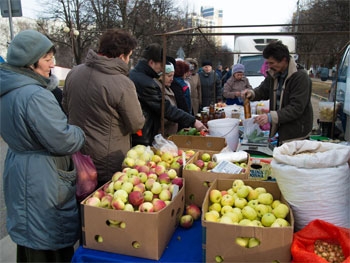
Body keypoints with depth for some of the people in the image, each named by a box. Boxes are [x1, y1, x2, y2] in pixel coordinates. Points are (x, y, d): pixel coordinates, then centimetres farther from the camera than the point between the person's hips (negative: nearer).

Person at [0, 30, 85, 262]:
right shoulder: (35, 95, -26)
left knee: (31, 239, 26)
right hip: (41, 179, -10)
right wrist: (81, 134, -4)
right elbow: (63, 141, -26)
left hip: (19, 172, 10)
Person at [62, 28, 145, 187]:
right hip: (109, 166, -6)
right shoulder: (122, 84, -24)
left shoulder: (73, 73, -4)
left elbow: (66, 106, 11)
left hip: (78, 158, 6)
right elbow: (137, 124, -14)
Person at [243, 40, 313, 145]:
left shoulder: (300, 76, -18)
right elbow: (263, 90, 20)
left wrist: (271, 117, -31)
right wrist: (252, 93, -3)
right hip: (281, 131, 7)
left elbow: (296, 108, -23)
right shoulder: (274, 74, 6)